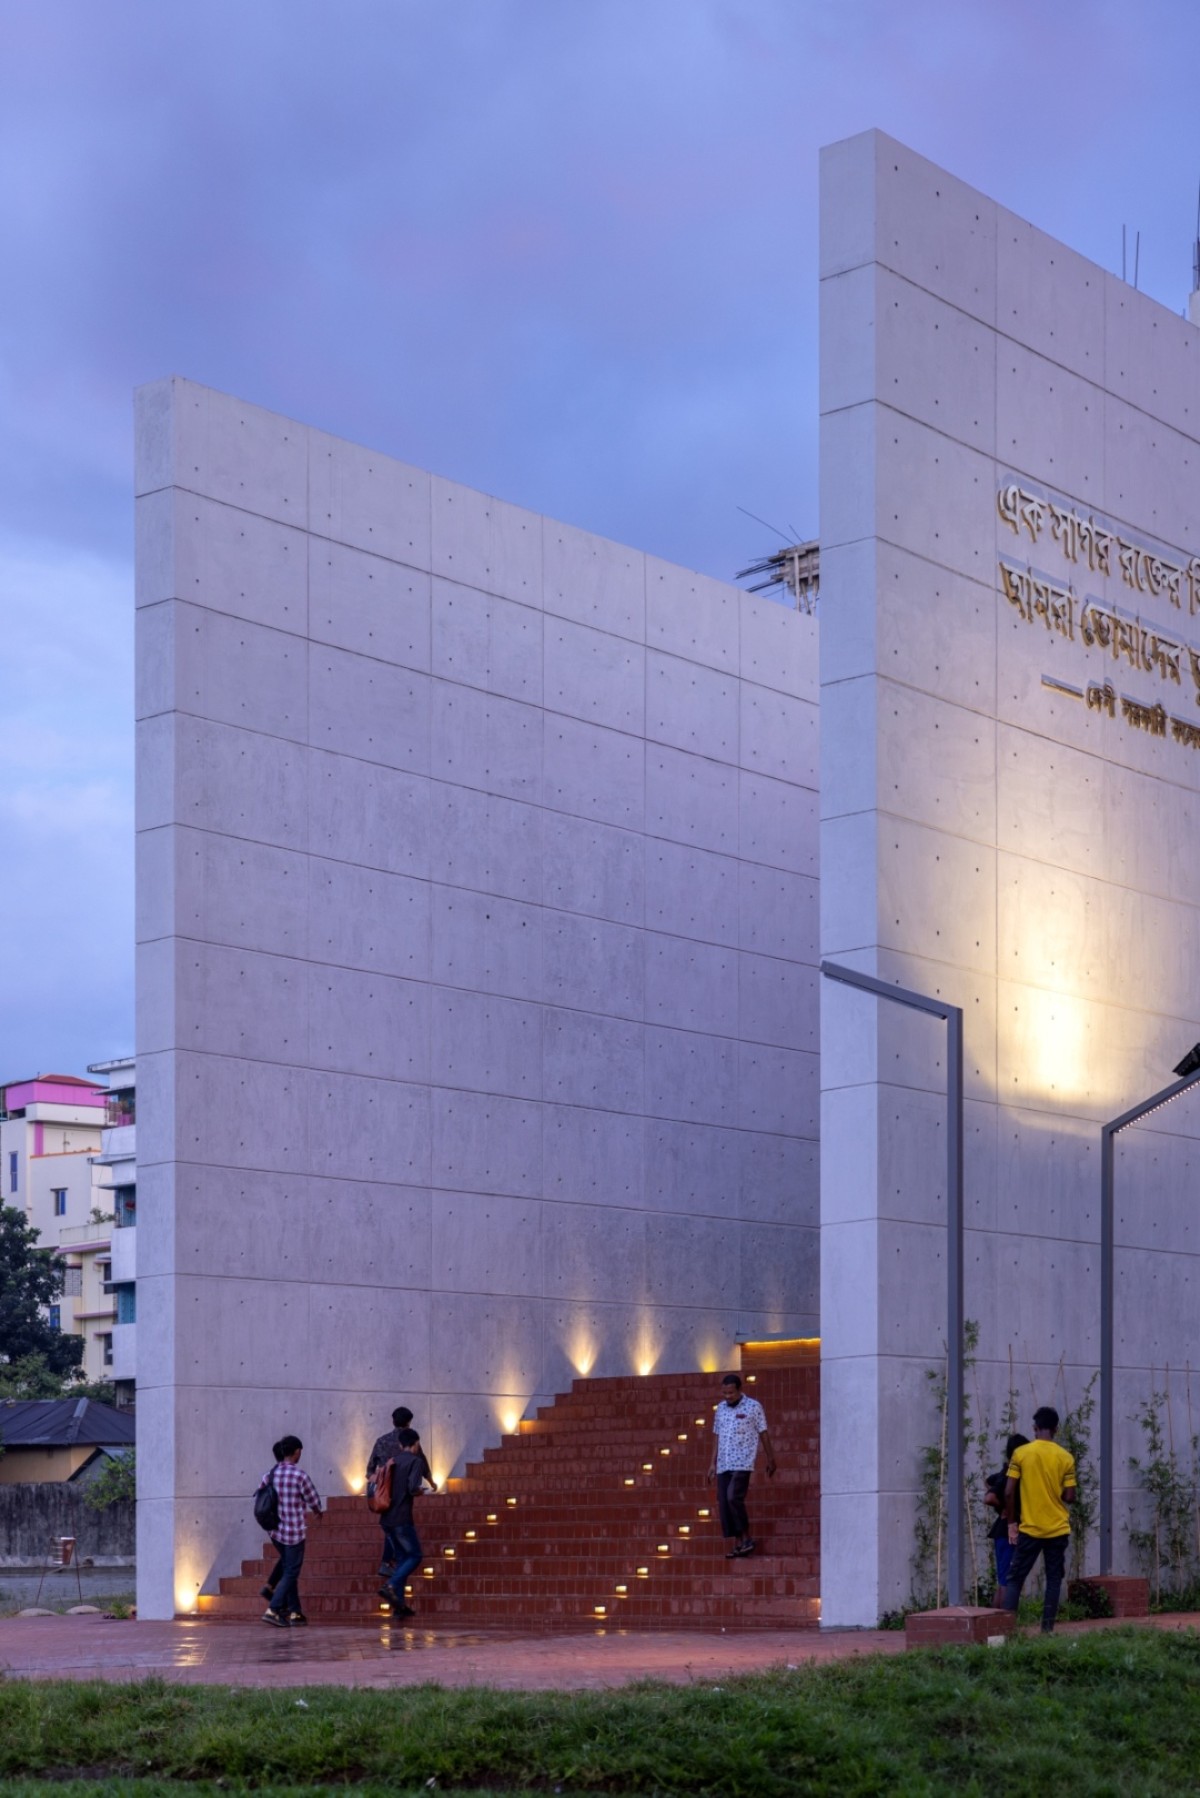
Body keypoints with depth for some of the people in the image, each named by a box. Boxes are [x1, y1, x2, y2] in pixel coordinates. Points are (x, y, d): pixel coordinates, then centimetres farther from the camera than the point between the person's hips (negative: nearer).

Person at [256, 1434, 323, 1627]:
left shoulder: (269, 1475, 0)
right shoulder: (300, 1475, -16)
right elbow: (313, 1501, -7)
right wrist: (318, 1512, 16)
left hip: (276, 1531, 6)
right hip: (295, 1531, -6)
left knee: (288, 1569, 18)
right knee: (291, 1573, 1)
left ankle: (294, 1611, 21)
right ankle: (272, 1610, -10)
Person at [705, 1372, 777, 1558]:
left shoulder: (753, 1407, -2)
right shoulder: (720, 1409, 13)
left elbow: (763, 1434, 2)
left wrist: (770, 1459, 4)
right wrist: (713, 1463, 14)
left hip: (742, 1463, -6)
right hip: (723, 1465, 6)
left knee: (733, 1497, -20)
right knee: (724, 1503, -1)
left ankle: (747, 1538, -5)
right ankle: (737, 1544, 5)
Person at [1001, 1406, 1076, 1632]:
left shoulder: (1021, 1453, -4)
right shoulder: (1065, 1458, -2)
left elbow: (1009, 1492, -7)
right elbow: (1069, 1497, -3)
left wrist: (1011, 1522, 3)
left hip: (1029, 1528, -1)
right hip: (1057, 1529, 1)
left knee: (1015, 1578, 6)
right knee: (1054, 1579, 9)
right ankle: (1047, 1627, 4)